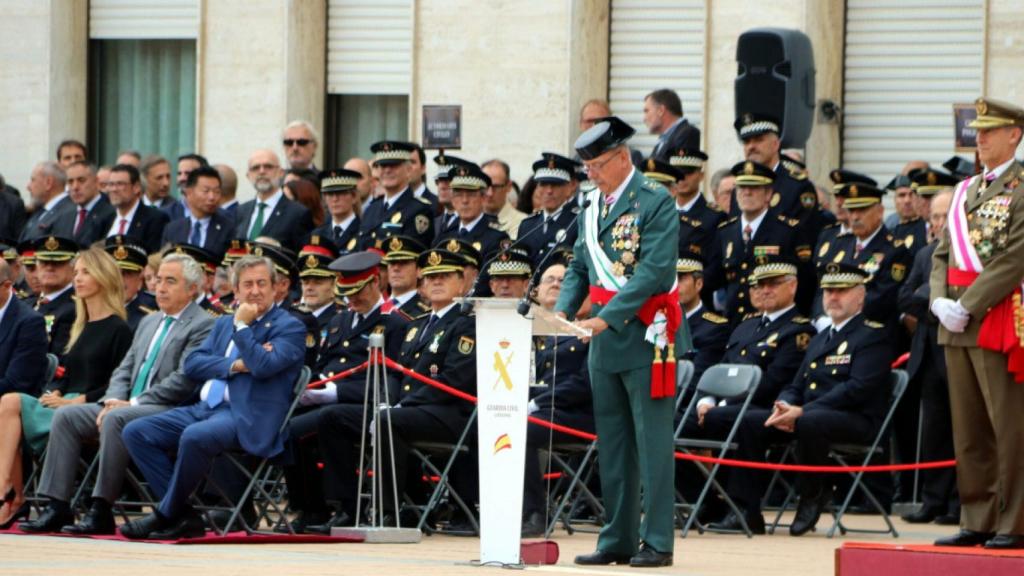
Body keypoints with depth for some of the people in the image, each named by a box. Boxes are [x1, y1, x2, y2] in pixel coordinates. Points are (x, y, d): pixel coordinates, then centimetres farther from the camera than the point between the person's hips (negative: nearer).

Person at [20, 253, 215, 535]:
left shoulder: (202, 326, -5)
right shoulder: (149, 323, 24)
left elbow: (183, 381, -15)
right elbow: (125, 370, 21)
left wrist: (132, 404, -17)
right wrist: (112, 400, -2)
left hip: (170, 411, -9)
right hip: (129, 406, 9)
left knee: (116, 419, -35)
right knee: (66, 416, -8)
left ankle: (101, 511, -33)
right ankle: (57, 508, -13)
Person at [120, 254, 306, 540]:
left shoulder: (289, 328, 2)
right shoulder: (224, 324, 23)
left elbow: (264, 366, -16)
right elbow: (191, 364, 11)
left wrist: (242, 326, -6)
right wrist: (235, 365, -5)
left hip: (246, 418, -8)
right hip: (205, 408, 8)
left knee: (194, 437, -37)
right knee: (135, 432, -8)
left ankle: (168, 515, -17)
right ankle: (183, 516, -12)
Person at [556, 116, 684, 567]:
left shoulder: (655, 203, -10)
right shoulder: (593, 205, 14)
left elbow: (655, 271, -18)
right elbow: (580, 267, 15)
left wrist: (608, 317, -24)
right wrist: (563, 310, -3)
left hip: (646, 337, -8)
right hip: (605, 343, 8)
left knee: (652, 441, -5)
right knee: (613, 444, 10)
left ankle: (657, 542, -3)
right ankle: (618, 540, 16)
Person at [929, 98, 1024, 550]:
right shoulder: (966, 190, 18)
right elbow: (942, 254, 15)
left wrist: (968, 305, -17)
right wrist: (940, 301, -3)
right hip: (959, 326, 8)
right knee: (969, 431, 9)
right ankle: (977, 520, 14)